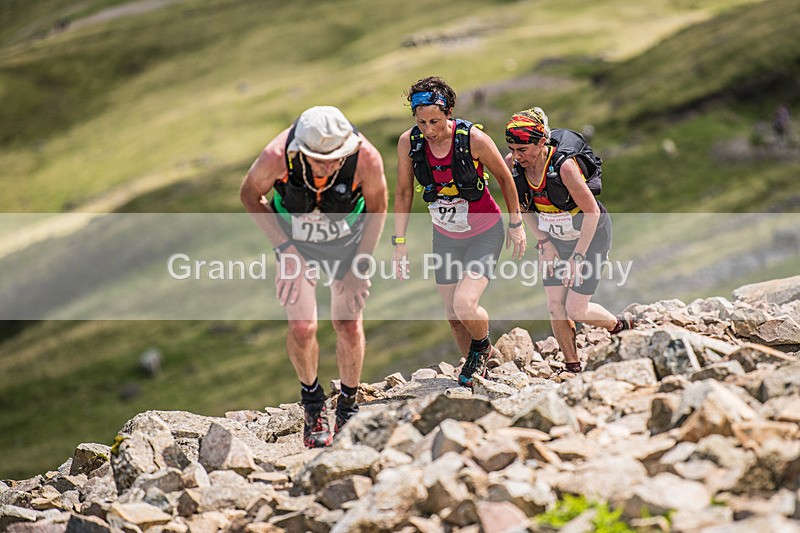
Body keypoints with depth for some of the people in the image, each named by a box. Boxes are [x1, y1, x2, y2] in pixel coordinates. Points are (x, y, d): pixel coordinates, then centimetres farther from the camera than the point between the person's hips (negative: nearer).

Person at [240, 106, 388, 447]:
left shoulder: (366, 159, -32)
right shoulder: (277, 156, -35)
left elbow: (377, 207, -10)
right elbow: (250, 195, -12)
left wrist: (360, 265, -11)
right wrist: (285, 248, -17)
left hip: (347, 239, 1)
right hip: (294, 239, 0)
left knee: (349, 326, -5)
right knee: (302, 328, -13)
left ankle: (348, 407, 18)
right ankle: (312, 403, 14)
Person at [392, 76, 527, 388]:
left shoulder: (474, 139, -25)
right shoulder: (409, 143, -16)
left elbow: (504, 178, -8)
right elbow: (404, 193, -1)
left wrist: (516, 225, 1)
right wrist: (399, 242, -3)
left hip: (485, 233, -4)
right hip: (445, 237, 4)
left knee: (465, 305, -19)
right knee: (453, 314, 8)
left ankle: (482, 345, 14)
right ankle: (475, 367, 34)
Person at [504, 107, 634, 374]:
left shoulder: (564, 165, -33)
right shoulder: (512, 164, -16)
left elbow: (592, 211, -25)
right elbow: (523, 206, 3)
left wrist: (578, 257, -22)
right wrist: (544, 242, -5)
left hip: (590, 235, -5)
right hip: (555, 238, 5)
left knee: (576, 310, -5)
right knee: (555, 307, -4)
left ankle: (620, 325, 25)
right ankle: (573, 367, 11)